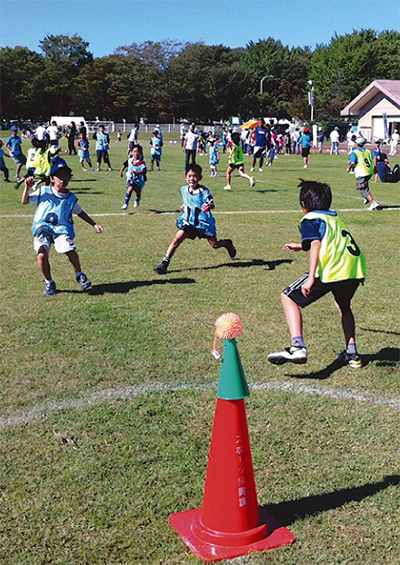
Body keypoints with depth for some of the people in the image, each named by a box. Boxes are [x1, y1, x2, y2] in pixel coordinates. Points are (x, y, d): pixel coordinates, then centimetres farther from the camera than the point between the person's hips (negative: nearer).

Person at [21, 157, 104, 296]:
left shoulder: (71, 198, 11)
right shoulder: (43, 192, 8)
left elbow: (80, 212, 25)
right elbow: (25, 201, 9)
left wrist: (94, 224, 21)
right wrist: (27, 188, -8)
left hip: (62, 229, 0)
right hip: (42, 228, 0)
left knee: (70, 250, -28)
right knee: (42, 254, -26)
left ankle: (79, 274, 3)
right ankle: (49, 283, -1)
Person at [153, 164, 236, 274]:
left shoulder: (204, 191, -14)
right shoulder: (183, 190, 2)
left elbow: (212, 204, -24)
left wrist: (210, 206, -43)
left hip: (204, 222, -3)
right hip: (188, 222, 3)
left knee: (215, 245, 9)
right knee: (176, 240, -14)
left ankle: (227, 243, 44)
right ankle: (164, 263, -10)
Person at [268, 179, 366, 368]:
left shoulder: (310, 219, 8)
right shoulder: (335, 218, 30)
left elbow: (316, 244, -12)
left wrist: (311, 278, -20)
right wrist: (301, 246, 62)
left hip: (331, 270, -7)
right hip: (356, 268, 7)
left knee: (288, 298, 6)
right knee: (343, 305, 35)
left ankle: (298, 347, -11)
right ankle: (352, 354, 35)